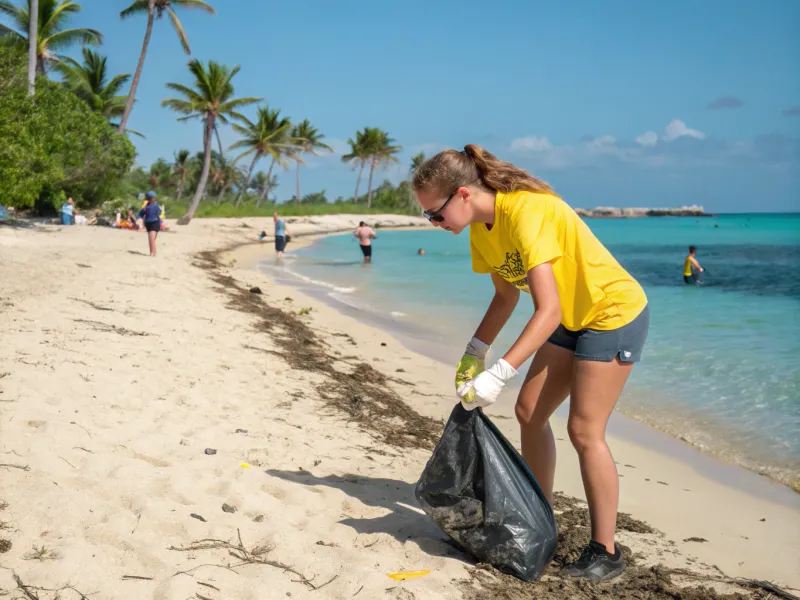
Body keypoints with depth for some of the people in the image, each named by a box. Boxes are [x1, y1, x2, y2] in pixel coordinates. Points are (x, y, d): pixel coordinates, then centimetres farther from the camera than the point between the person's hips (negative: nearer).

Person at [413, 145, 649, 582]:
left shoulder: (526, 213, -31)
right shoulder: (481, 229, -4)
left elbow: (548, 311, -35)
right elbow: (506, 296, 8)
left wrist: (499, 375, -40)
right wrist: (475, 352, -3)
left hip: (615, 312, -9)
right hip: (571, 318, 9)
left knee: (584, 431, -9)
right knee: (529, 412, 7)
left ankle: (605, 553, 5)